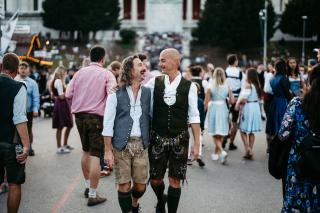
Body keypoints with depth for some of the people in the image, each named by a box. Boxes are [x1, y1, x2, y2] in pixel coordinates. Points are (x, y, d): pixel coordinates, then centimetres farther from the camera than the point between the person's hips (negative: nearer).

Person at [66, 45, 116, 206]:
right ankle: (92, 195, -1)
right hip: (97, 117, -5)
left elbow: (68, 94, 1)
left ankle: (87, 186, 33)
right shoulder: (107, 74, -6)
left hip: (79, 116, 5)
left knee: (86, 151, 21)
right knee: (95, 155, -2)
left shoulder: (80, 72, 4)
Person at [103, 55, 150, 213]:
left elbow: (151, 119, 12)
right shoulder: (116, 94, -4)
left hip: (141, 145, 3)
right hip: (121, 146, -3)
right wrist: (108, 151, -8)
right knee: (124, 186, 0)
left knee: (141, 185, 8)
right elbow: (108, 124, -4)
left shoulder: (148, 93, 6)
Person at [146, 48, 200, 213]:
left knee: (175, 180, 3)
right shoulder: (154, 83, 1)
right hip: (157, 138, 2)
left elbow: (194, 117, -1)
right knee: (155, 179, 11)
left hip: (179, 139, -1)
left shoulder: (189, 87, -3)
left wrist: (197, 144, -1)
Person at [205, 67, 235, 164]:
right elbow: (232, 101, -3)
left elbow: (206, 102, -7)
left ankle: (222, 151, -16)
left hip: (213, 109, -2)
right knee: (221, 134, 15)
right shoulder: (227, 87, -4)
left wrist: (207, 109, 12)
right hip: (223, 110, 2)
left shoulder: (210, 88, -9)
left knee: (215, 135, 5)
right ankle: (216, 153, 25)